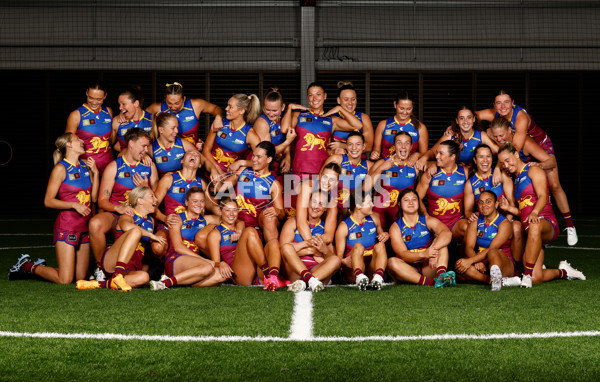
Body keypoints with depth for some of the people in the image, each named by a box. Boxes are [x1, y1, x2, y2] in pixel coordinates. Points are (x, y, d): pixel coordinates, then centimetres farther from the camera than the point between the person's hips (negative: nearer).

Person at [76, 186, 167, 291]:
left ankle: (101, 284, -28)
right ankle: (117, 276, -42)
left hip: (130, 269, 6)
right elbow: (126, 226, -27)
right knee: (135, 231, -31)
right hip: (111, 262, -5)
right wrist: (151, 235, -22)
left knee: (144, 277, -34)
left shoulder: (151, 221, 22)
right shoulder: (127, 217, 0)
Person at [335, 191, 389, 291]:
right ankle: (359, 277, -60)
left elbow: (381, 234, 29)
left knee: (380, 245, -22)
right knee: (358, 246, -30)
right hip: (353, 269, -4)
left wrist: (386, 235, 3)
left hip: (373, 267, 4)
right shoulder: (344, 227, -4)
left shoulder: (374, 219, 10)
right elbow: (339, 256, -5)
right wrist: (344, 261, -30)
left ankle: (378, 276, -50)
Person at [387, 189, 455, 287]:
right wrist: (424, 254, -33)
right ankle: (429, 282, -46)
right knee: (391, 262, -30)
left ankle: (441, 275, -41)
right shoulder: (396, 227, 1)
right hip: (408, 271, -1)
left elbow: (447, 233, -17)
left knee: (441, 241, -15)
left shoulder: (428, 220, 4)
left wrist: (434, 249, -37)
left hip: (427, 268, 1)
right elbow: (403, 254, -13)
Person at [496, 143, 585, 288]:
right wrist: (509, 208, 7)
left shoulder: (533, 170, 2)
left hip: (546, 222, -7)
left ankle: (528, 274, -45)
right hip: (528, 230, 7)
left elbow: (543, 196, -15)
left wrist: (534, 213, -34)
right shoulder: (516, 179, 25)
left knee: (534, 227, -46)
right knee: (536, 278, -11)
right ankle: (562, 272, 20)